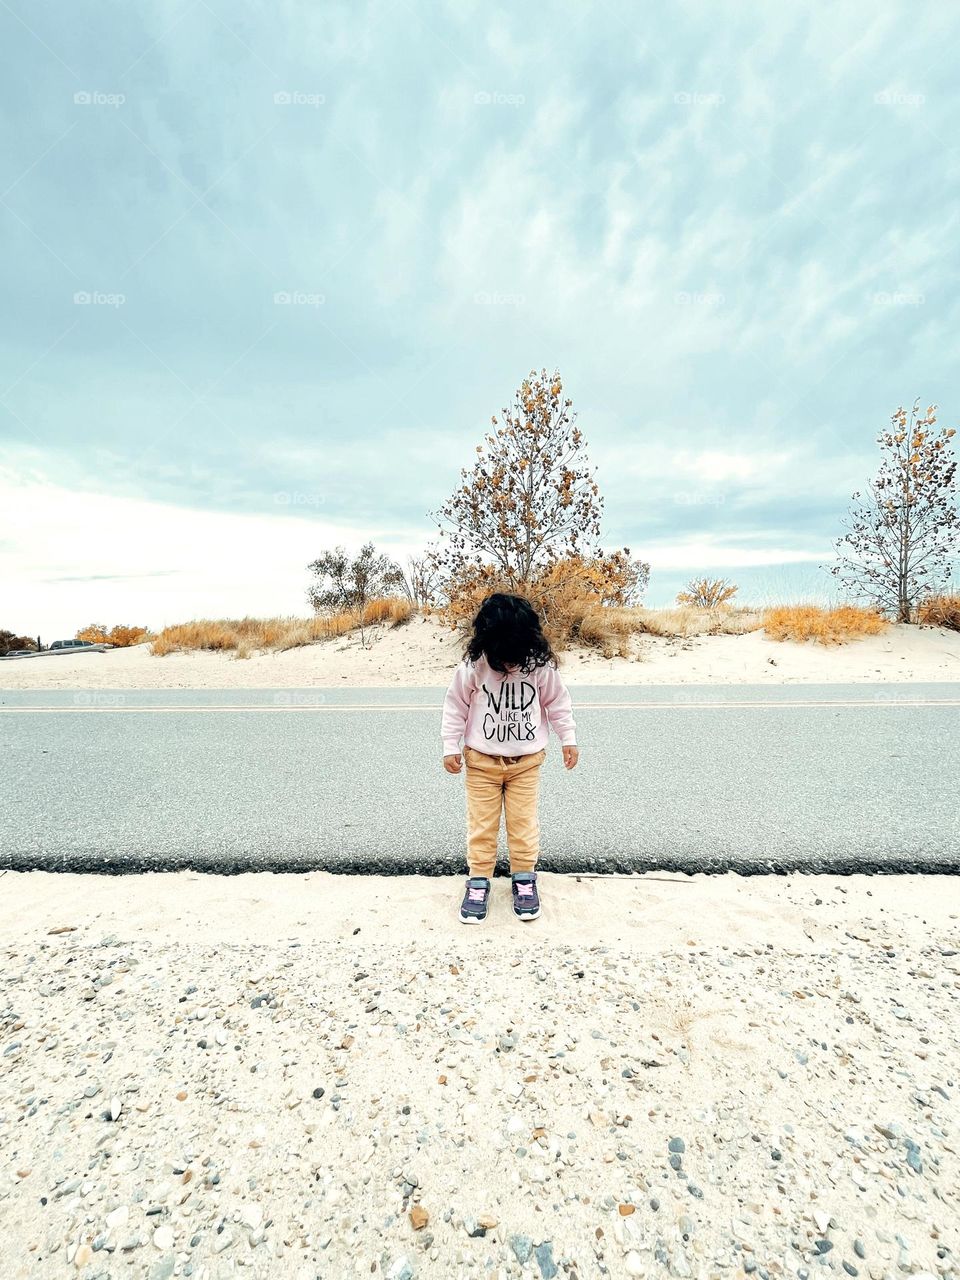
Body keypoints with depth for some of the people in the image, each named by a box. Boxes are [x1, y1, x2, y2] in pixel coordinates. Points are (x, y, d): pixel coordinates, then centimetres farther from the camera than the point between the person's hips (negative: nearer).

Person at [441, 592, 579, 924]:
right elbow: (456, 705, -6)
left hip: (527, 760, 1)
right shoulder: (473, 665, -18)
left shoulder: (540, 665, -15)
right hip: (481, 760, 0)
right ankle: (479, 880, 24)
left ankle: (524, 878, 28)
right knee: (481, 823, 8)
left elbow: (557, 702, 0)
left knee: (523, 821, 8)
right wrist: (450, 746, -5)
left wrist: (568, 739, 2)